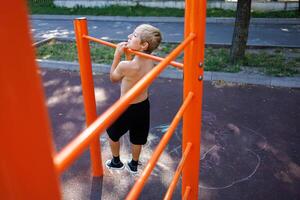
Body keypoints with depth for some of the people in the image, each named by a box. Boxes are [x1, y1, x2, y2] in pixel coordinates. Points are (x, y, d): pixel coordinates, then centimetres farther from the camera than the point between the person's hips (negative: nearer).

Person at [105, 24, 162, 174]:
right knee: (137, 138, 25)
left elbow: (113, 78, -9)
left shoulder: (125, 66, -32)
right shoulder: (150, 62, -13)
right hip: (143, 106, 5)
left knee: (112, 132, 24)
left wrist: (117, 55, -11)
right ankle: (133, 165, 46)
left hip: (127, 110, -5)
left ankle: (116, 162, 43)